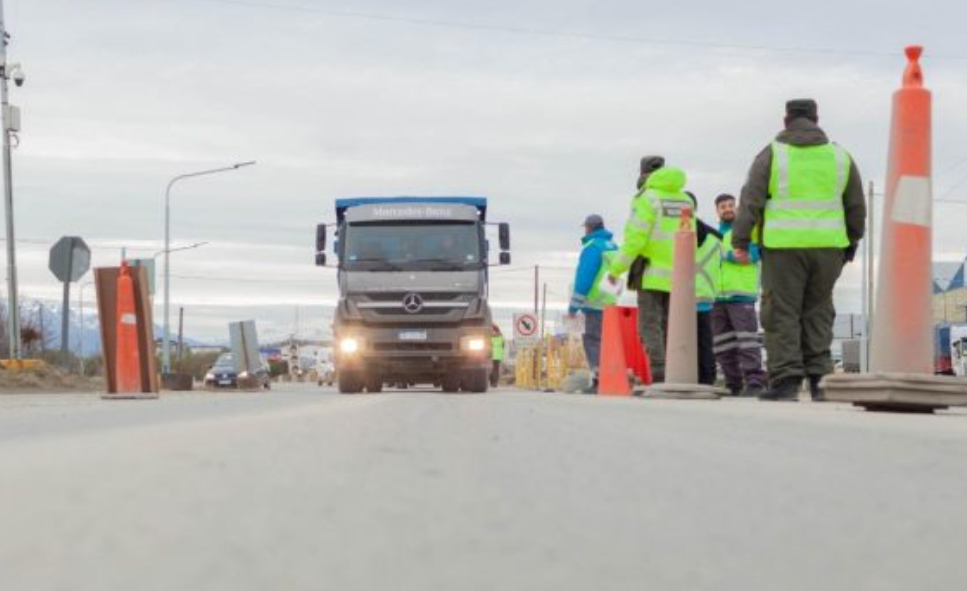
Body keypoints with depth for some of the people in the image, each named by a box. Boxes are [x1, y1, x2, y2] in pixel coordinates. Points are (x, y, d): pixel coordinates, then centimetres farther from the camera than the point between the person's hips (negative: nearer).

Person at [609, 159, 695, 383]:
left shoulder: (648, 198, -8)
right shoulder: (685, 200, 13)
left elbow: (634, 237, -12)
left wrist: (616, 269, -3)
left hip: (652, 274, -6)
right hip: (678, 276, 6)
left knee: (650, 327, -5)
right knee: (670, 328, 10)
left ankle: (659, 376, -15)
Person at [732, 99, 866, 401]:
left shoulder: (772, 154, 1)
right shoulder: (840, 156, 11)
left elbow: (750, 201, -5)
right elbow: (856, 207, 16)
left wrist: (740, 241, -2)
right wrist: (851, 243, 25)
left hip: (784, 246, -3)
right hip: (828, 245, 3)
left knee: (782, 313, 0)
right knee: (818, 312, 10)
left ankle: (785, 379, -6)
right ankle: (819, 378, 6)